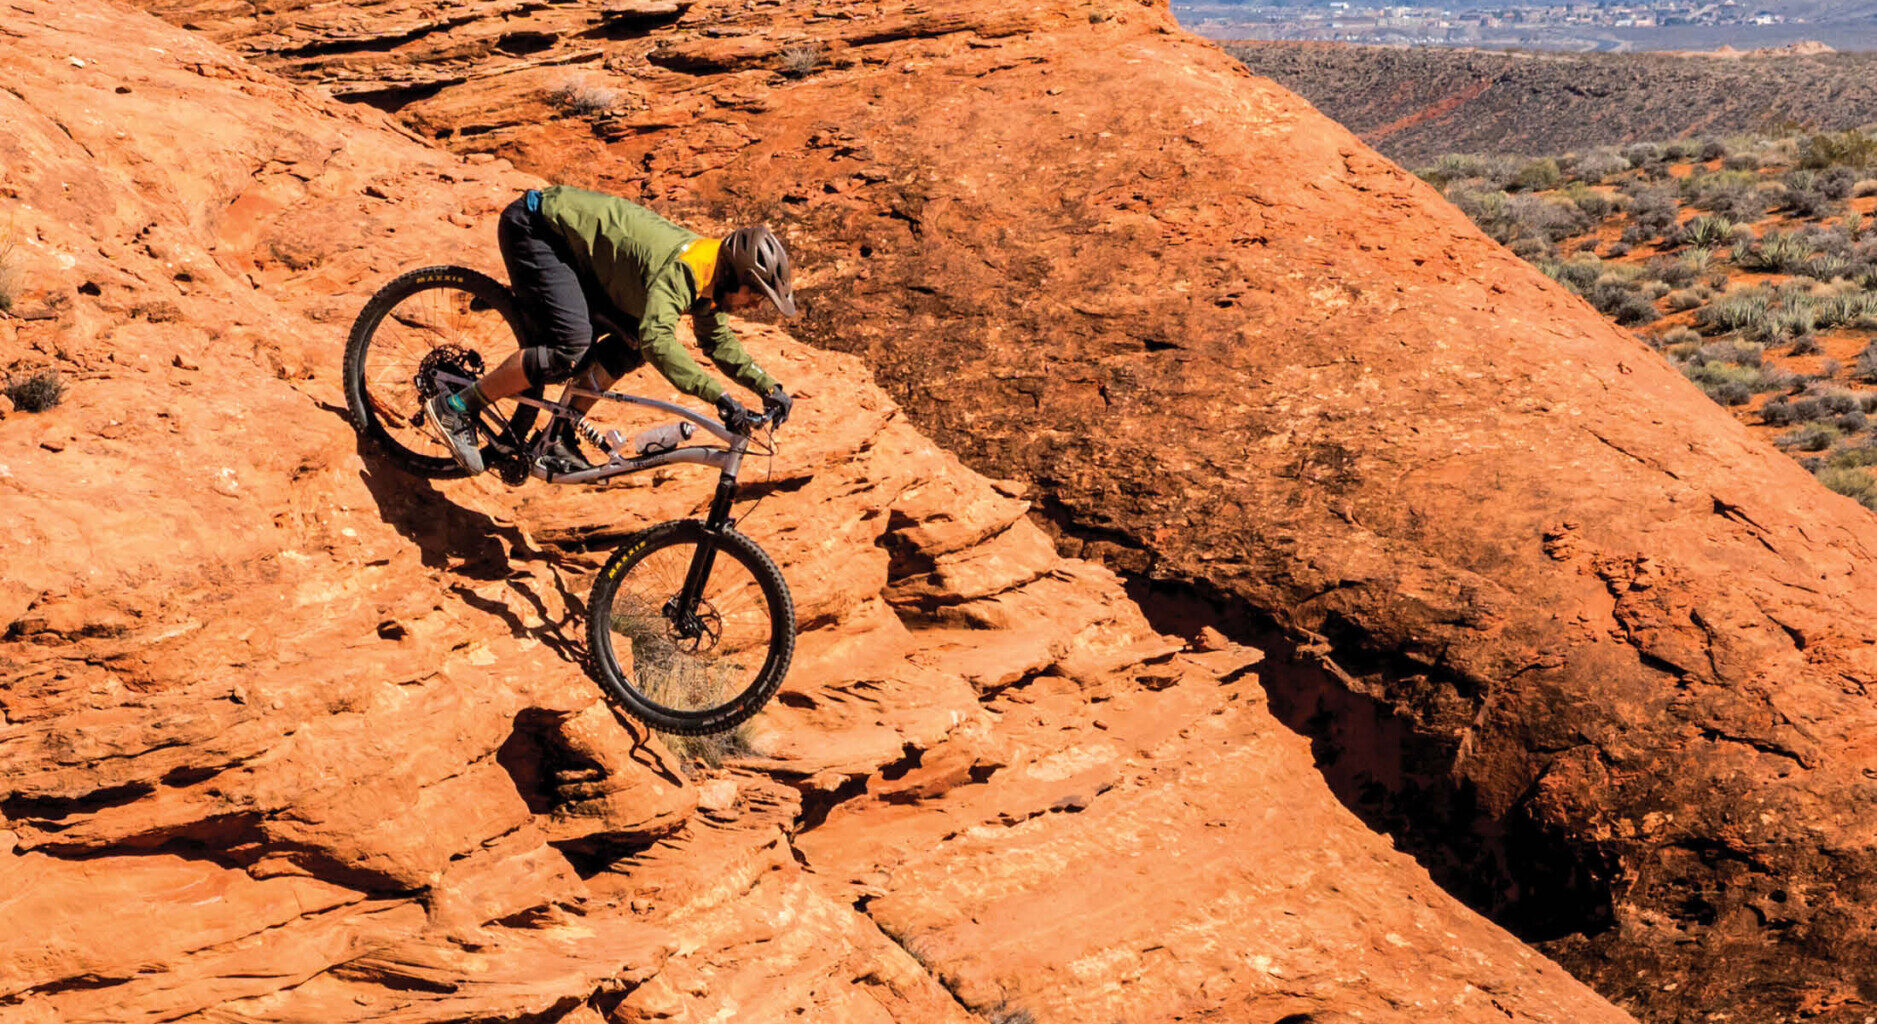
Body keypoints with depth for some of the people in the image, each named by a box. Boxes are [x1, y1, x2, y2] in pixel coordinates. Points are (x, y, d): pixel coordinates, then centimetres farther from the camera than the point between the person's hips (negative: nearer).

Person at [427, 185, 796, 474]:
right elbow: (658, 340, -45)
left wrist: (768, 387, -2)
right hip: (536, 224, -9)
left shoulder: (708, 274, -1)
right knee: (570, 349, -24)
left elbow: (720, 343, 11)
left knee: (633, 340, 0)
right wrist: (719, 396, -49)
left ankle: (561, 436, 7)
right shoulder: (680, 268, -30)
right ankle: (455, 408, -11)